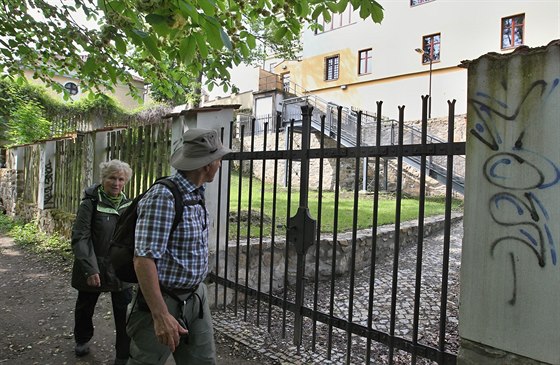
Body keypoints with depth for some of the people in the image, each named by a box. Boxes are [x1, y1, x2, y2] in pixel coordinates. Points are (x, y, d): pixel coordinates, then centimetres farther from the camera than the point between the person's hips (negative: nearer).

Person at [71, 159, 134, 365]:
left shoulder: (127, 205, 0)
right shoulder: (90, 204, -11)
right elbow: (80, 238, -16)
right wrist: (90, 269, -23)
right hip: (94, 268, -1)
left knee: (125, 313, -1)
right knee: (85, 307, 22)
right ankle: (82, 340, 50)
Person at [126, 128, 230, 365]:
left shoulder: (198, 194, 5)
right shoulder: (164, 197, -23)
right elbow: (143, 259, -26)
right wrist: (161, 316, -28)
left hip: (196, 298, 8)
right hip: (164, 301, -8)